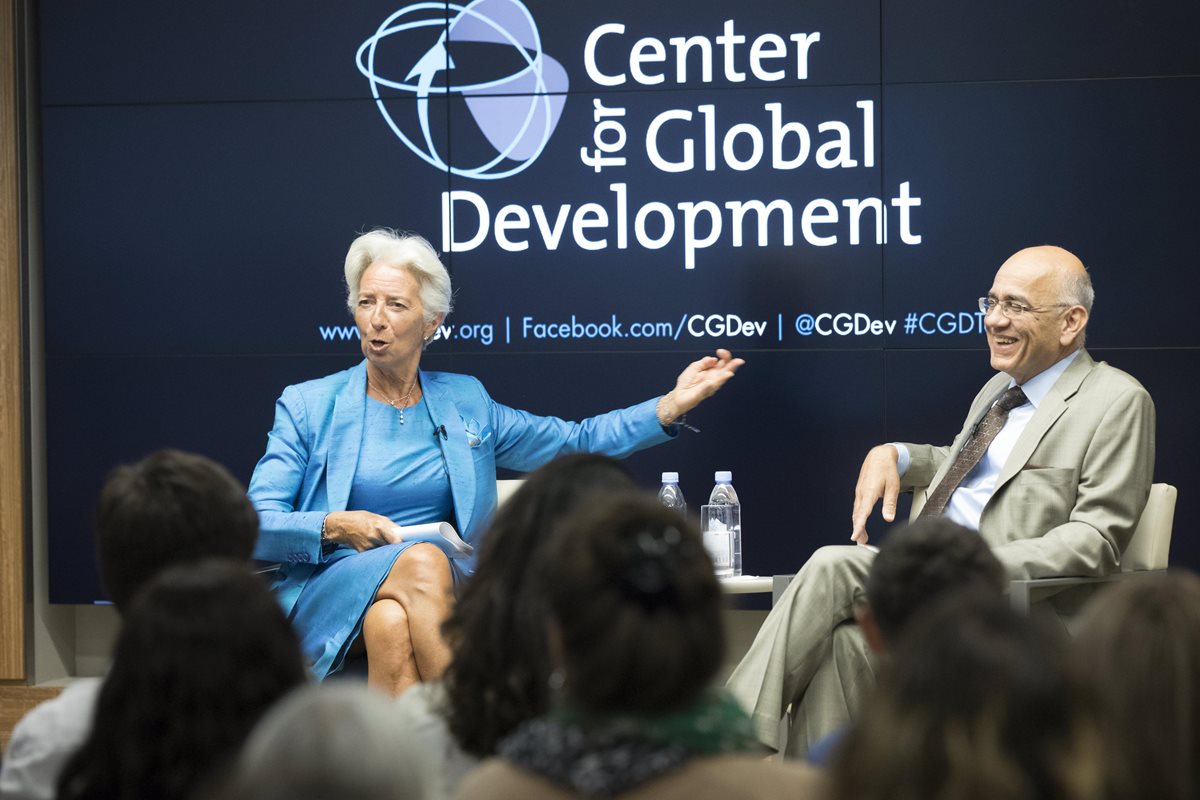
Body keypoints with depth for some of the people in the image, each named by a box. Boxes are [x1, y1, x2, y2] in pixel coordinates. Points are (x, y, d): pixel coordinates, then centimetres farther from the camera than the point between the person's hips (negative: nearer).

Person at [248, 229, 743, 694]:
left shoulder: (465, 403, 18)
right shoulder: (308, 406, 11)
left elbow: (576, 442, 22)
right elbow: (257, 527, 4)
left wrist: (674, 404, 11)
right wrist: (337, 527, -14)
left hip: (442, 592, 2)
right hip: (331, 592, -2)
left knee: (392, 627, -36)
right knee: (421, 559, -35)